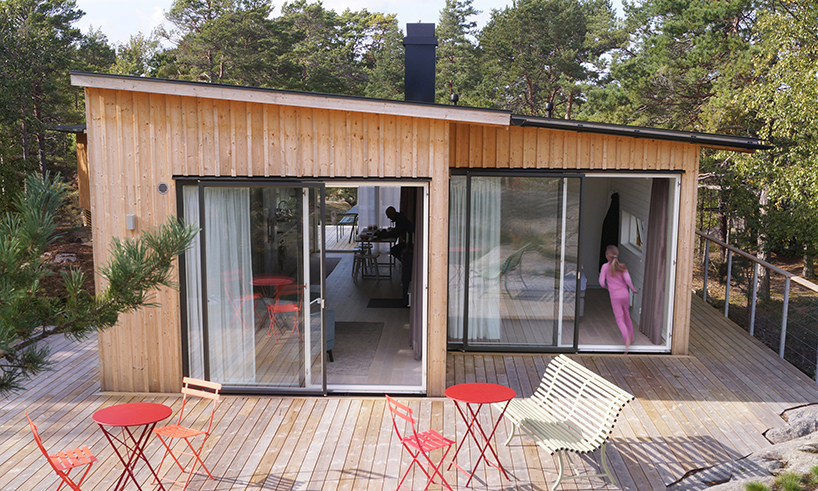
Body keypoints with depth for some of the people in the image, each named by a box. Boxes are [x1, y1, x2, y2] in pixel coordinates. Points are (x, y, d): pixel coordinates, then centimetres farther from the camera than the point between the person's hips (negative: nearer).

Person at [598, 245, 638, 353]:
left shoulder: (605, 267, -3)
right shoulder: (622, 266, 1)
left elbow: (601, 282, -5)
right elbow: (627, 279, -10)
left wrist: (607, 287, 17)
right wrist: (633, 289, 5)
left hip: (615, 296, -3)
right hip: (625, 295, 3)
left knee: (620, 320, -4)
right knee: (627, 316, 21)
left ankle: (627, 338, -26)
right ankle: (631, 337, 31)